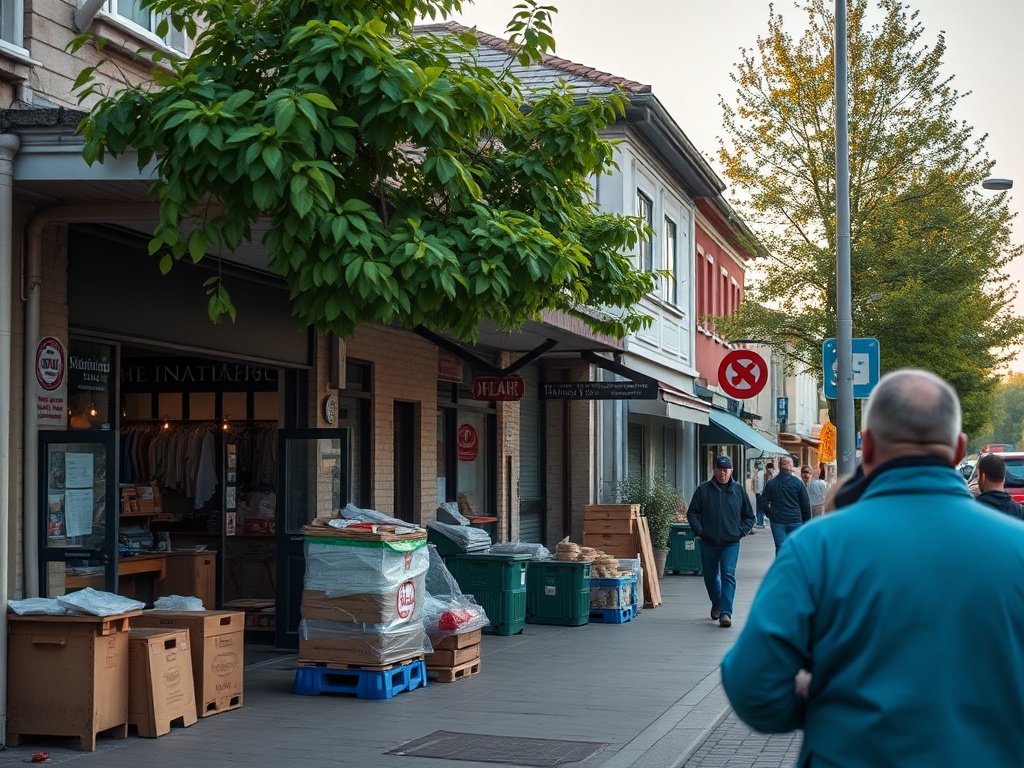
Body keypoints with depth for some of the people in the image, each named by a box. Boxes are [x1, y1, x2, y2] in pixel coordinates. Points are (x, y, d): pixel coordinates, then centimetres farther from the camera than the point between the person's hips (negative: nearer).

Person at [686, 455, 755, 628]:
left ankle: (725, 613, -17)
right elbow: (692, 512, 5)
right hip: (708, 543, 1)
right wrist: (699, 530, -7)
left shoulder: (738, 490, 5)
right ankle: (717, 603, 41)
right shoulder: (703, 489, 1)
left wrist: (741, 531, -1)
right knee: (710, 577, 14)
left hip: (731, 544, -1)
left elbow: (749, 516, 13)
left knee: (728, 575, -15)